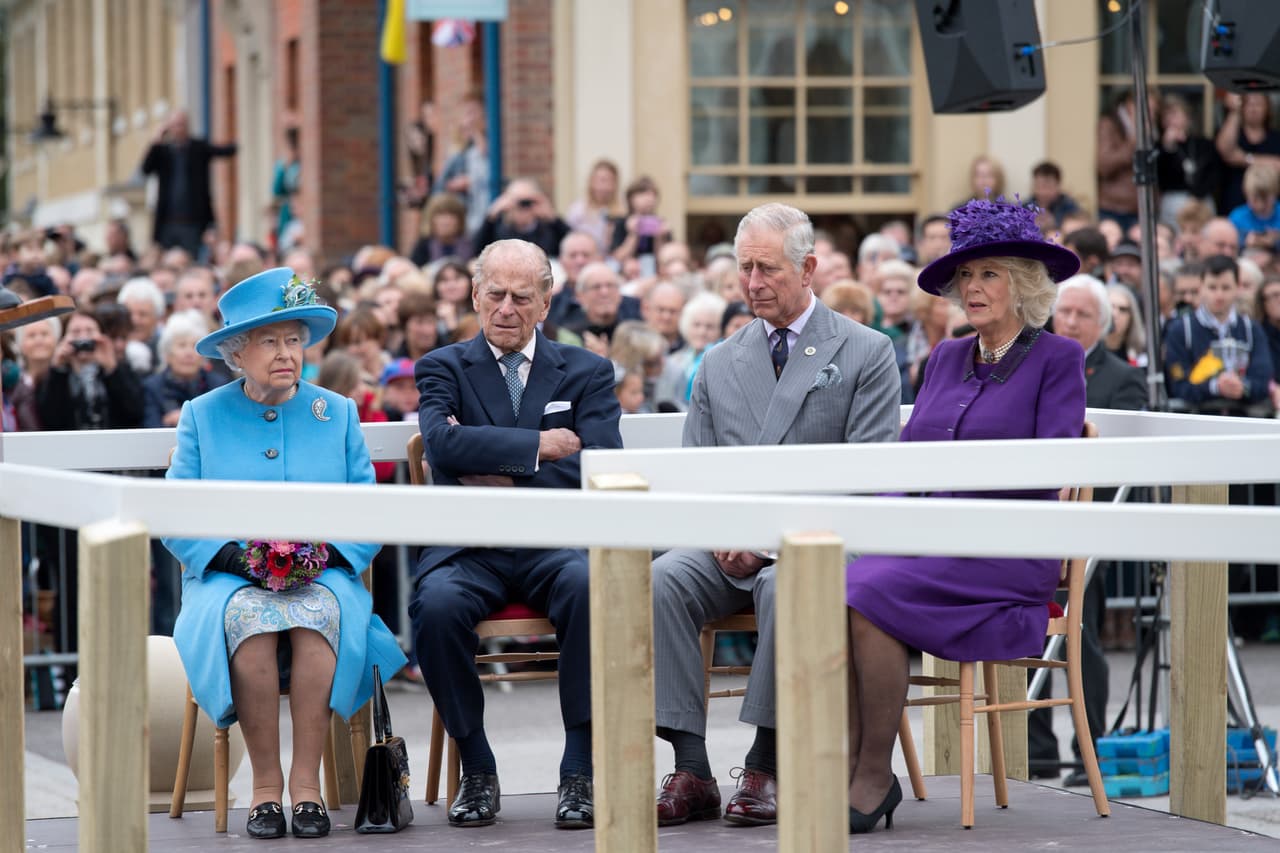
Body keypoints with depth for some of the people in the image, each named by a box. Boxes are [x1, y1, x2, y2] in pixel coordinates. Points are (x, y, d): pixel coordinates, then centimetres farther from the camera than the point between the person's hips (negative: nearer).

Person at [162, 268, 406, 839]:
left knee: (319, 612, -36)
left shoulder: (337, 414, 13)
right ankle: (265, 785, -28)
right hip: (228, 578, 0)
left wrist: (327, 552, -13)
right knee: (246, 616, -37)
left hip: (323, 576, 1)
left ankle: (307, 782, -31)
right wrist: (233, 556, -14)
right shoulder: (202, 417, 11)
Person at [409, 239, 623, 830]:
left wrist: (504, 477, -10)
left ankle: (580, 771, -26)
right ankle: (476, 771, -16)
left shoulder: (586, 372, 13)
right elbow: (442, 444, -10)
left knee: (591, 585, -35)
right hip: (470, 549, 0)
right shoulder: (443, 368, 12)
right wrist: (540, 446, -11)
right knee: (436, 603, -34)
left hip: (557, 544, 0)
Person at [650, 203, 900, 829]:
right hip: (730, 545, 4)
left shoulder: (865, 354, 3)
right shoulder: (719, 363, 19)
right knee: (661, 580, -26)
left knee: (784, 585, -38)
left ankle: (768, 765, -25)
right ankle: (691, 771, -26)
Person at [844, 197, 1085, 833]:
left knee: (873, 598, -30)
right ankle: (844, 770, -24)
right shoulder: (947, 358, 21)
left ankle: (877, 776, -19)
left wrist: (961, 494, -17)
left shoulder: (1057, 359, 2)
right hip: (928, 544, 6)